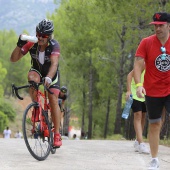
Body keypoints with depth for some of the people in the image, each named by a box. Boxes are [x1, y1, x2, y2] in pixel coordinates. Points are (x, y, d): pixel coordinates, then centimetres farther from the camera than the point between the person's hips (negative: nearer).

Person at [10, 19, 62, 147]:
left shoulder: (54, 45, -31)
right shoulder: (31, 44, -24)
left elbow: (54, 64, -45)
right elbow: (14, 59, -22)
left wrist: (48, 78, -63)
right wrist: (19, 45, -39)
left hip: (51, 73, -2)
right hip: (37, 70, 2)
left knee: (53, 101, -16)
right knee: (31, 78, -35)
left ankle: (57, 135, -12)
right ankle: (36, 107, -15)